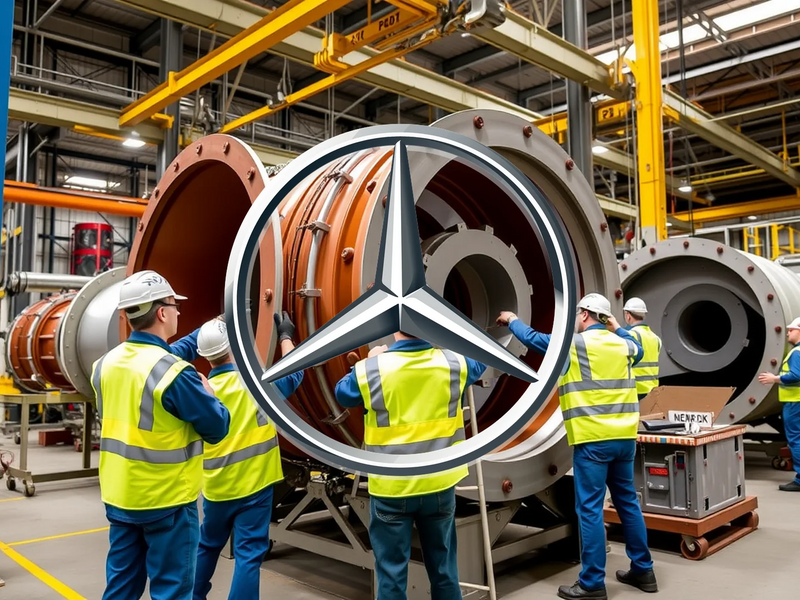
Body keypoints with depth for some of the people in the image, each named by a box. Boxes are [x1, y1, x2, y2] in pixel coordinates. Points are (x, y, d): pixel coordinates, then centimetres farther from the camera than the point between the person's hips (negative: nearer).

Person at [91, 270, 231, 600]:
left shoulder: (106, 364, 2)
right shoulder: (174, 374, -21)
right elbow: (217, 427, -14)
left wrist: (201, 335, 25)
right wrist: (206, 392, 4)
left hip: (119, 498, 7)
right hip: (166, 502, -7)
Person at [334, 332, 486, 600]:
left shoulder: (371, 369, -14)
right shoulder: (453, 363, -8)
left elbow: (342, 393, 7)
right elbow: (479, 362, 16)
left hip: (391, 487, -2)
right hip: (439, 483, 3)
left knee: (391, 568, 11)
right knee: (443, 563, 19)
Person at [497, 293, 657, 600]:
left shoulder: (575, 343, -6)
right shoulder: (623, 345, 10)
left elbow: (533, 338, 5)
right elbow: (638, 350, 35)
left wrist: (512, 320, 22)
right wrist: (617, 328, 40)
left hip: (593, 439, -7)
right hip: (624, 437, 7)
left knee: (590, 509, -2)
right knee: (627, 502, 17)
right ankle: (643, 571, 27)